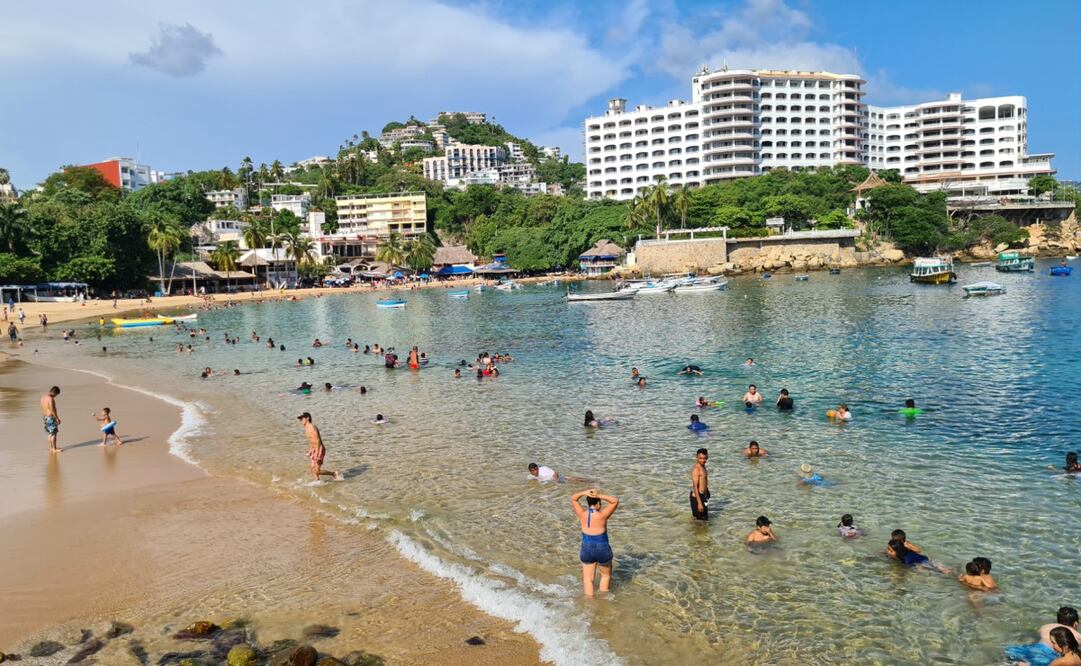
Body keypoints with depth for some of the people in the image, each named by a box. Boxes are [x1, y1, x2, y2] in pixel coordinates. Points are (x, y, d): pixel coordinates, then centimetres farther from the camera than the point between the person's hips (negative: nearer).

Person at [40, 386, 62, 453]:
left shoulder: (43, 397, 8)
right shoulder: (50, 399, -21)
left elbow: (43, 409, 14)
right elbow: (52, 410, -22)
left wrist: (43, 418, 21)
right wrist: (58, 418, -15)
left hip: (45, 417, 9)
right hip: (51, 418, -9)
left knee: (50, 433, 18)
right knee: (54, 433, -2)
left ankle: (51, 448, 25)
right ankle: (54, 449, 3)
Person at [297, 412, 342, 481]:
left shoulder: (312, 427, -18)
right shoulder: (306, 428, 12)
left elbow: (318, 441, -22)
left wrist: (317, 454, -25)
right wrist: (310, 451, 23)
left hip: (319, 450, -10)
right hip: (314, 450, 10)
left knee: (317, 471, -9)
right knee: (313, 470, 9)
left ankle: (334, 474, 4)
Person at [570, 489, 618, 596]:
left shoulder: (582, 514, -12)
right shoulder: (602, 515, -21)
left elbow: (573, 498, 1)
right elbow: (615, 501, -14)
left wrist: (584, 493, -18)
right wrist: (599, 496, -25)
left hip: (587, 550, 2)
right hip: (602, 551, -2)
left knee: (588, 579, 13)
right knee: (606, 575, 24)